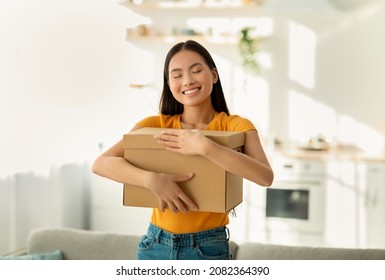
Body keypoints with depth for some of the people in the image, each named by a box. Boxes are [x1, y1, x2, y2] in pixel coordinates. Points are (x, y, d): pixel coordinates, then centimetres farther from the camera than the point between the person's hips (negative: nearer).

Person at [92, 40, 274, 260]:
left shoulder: (235, 125, -6)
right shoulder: (156, 124, 0)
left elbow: (265, 176, -23)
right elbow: (101, 164, -13)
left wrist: (205, 147, -30)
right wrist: (153, 179, -28)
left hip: (209, 249, -2)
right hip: (155, 246, 2)